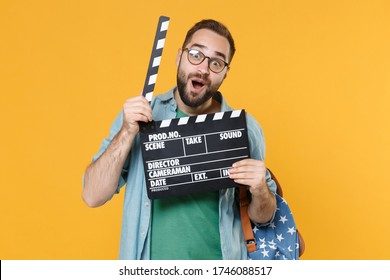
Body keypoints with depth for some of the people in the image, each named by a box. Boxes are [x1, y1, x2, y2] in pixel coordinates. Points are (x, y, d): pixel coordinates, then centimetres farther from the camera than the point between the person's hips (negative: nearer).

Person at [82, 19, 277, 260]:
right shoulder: (136, 115, -5)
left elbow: (263, 217, 2)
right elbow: (93, 197, -10)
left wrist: (260, 192, -19)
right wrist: (127, 133, -21)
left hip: (218, 258, 0)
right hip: (148, 263, 0)